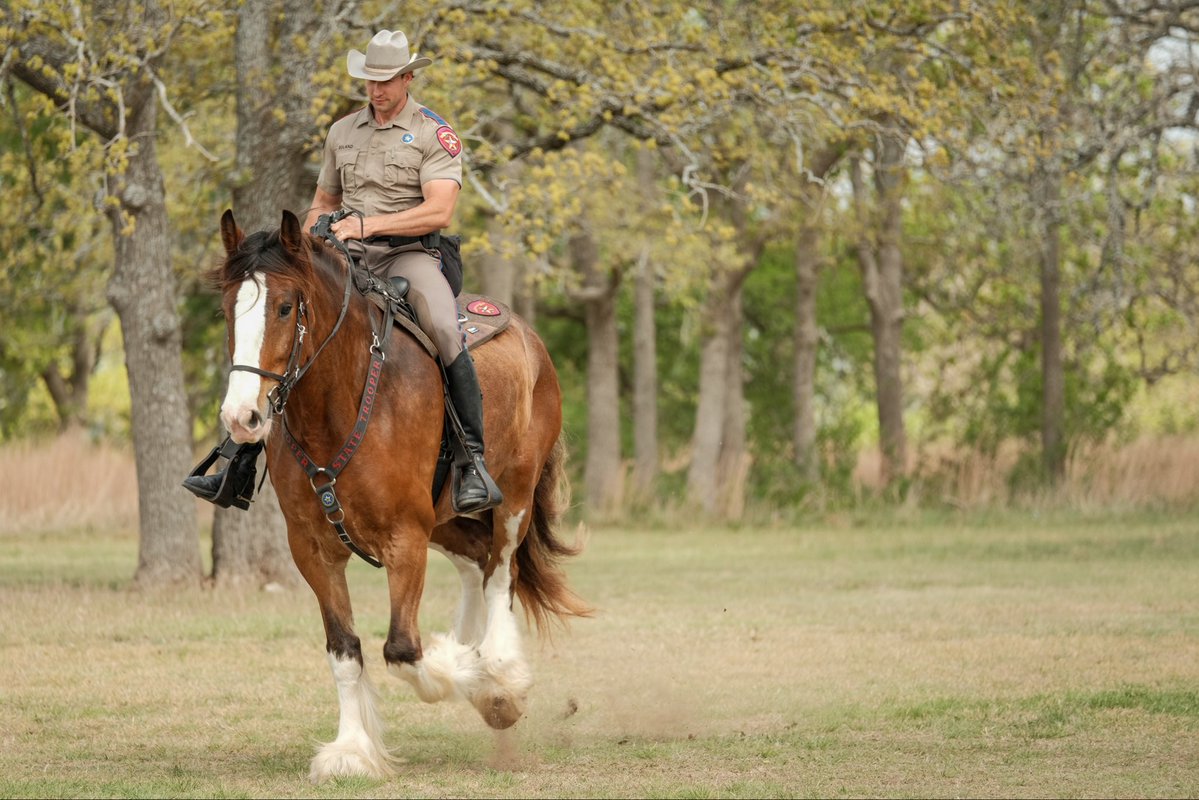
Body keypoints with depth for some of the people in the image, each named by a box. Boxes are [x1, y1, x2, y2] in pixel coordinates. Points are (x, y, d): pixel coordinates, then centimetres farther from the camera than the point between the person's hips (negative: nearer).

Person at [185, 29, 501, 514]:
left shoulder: (434, 135, -3)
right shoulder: (343, 132, 14)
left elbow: (439, 211, -15)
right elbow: (323, 203, 25)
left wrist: (368, 224, -23)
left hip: (409, 254, -5)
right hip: (346, 258, 5)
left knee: (445, 332, -34)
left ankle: (474, 461, -29)